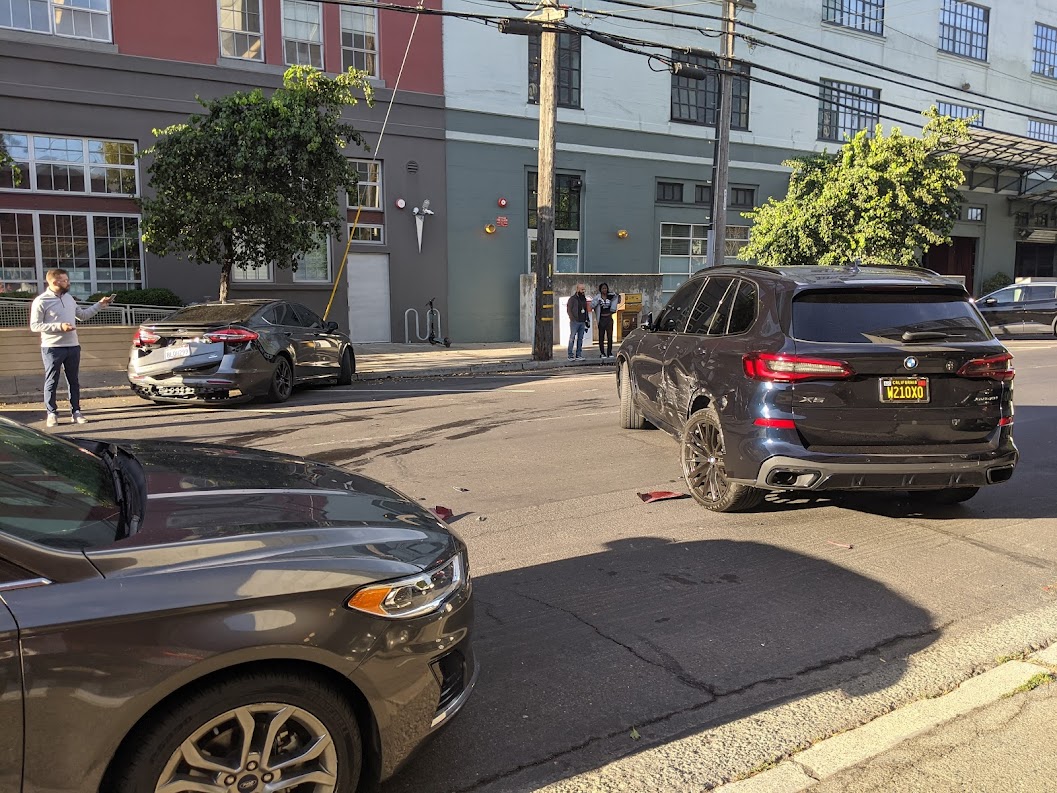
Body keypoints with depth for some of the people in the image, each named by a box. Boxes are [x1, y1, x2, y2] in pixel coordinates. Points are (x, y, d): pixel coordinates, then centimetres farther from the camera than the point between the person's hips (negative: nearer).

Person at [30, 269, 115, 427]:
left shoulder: (69, 298, 13)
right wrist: (59, 326, -20)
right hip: (52, 348, -6)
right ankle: (52, 413, 8)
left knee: (74, 381, 8)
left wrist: (100, 304, 19)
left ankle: (76, 411, 14)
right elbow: (34, 326, -11)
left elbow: (83, 315, 25)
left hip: (73, 346, 6)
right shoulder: (41, 301, -8)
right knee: (51, 382, 2)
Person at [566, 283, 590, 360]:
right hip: (575, 322, -6)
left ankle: (579, 355, 11)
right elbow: (569, 310, -9)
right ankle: (570, 355, -1)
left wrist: (587, 320, 14)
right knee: (572, 338, -4)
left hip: (582, 322, 6)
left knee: (580, 339, 7)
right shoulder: (572, 299, -4)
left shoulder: (584, 299, 16)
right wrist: (573, 319, -16)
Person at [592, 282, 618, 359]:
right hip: (601, 319, -2)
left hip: (609, 318, 3)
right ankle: (602, 353, 7)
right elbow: (592, 304, -17)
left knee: (610, 336, 2)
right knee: (601, 337, 2)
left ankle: (609, 352, 8)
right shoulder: (597, 297, -4)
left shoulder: (611, 296, 5)